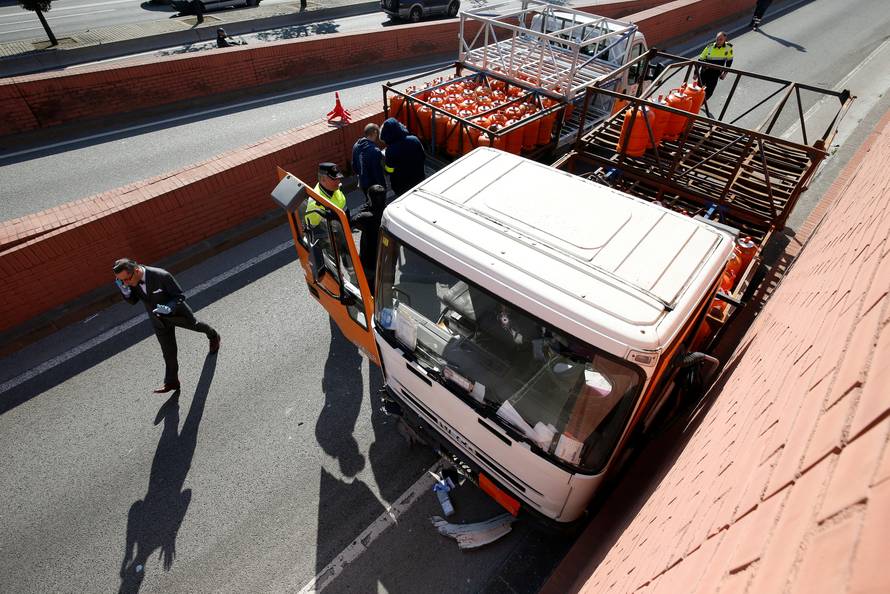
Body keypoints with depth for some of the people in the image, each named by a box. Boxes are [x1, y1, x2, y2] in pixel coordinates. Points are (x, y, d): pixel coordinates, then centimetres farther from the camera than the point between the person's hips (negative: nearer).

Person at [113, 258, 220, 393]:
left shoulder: (161, 275, -35)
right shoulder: (130, 279, -18)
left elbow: (180, 296, -24)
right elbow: (133, 301, -4)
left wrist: (169, 308, -43)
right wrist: (124, 291, -25)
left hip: (176, 312, -4)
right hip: (159, 320, 4)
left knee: (194, 325, 26)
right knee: (168, 352, 8)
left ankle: (213, 336, 58)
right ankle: (171, 382, 20)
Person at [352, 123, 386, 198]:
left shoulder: (356, 146, -2)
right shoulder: (375, 151, -28)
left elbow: (354, 166, 10)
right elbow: (378, 172, -25)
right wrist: (383, 187, -15)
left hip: (363, 184, 8)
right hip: (374, 186, -8)